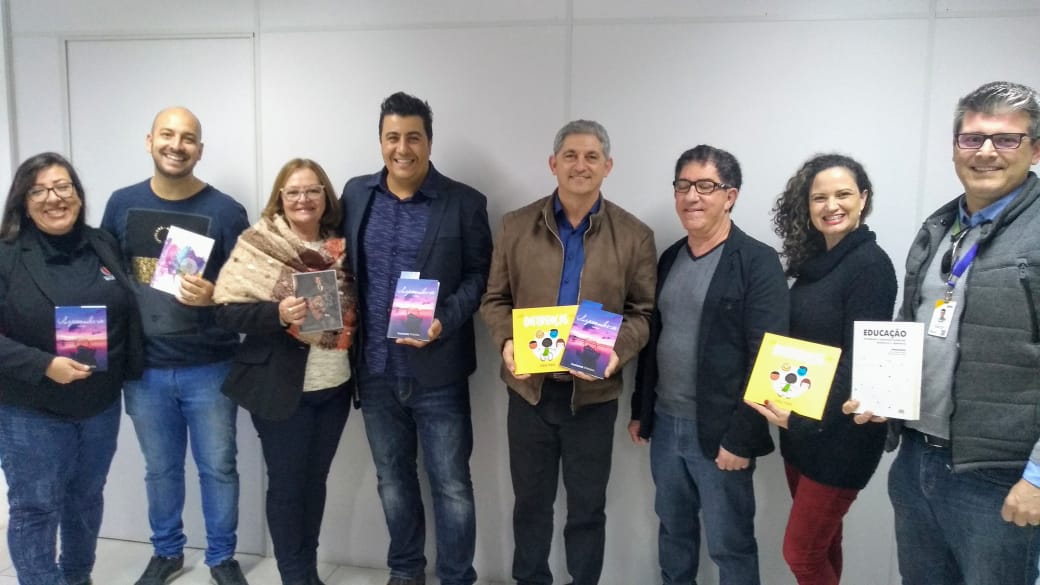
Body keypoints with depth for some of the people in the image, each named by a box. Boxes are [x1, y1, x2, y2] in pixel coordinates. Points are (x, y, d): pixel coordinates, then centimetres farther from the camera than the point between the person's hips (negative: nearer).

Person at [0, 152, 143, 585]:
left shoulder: (104, 246, 3)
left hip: (101, 404, 5)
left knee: (87, 498, 19)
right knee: (35, 508, 5)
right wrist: (44, 365, -25)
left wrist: (131, 372, 0)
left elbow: (128, 314, 9)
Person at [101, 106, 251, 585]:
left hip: (209, 368, -2)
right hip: (144, 368, 3)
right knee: (160, 469, 17)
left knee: (218, 466, 9)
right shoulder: (123, 204, 2)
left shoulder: (225, 211, -8)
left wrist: (212, 296, -25)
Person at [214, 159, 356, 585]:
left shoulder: (340, 246, 4)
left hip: (335, 385, 4)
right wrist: (278, 313, -27)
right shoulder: (257, 245, -8)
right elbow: (227, 312, -13)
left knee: (316, 480, 16)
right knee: (286, 484, 7)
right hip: (282, 388, -4)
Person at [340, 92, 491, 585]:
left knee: (451, 485, 6)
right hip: (375, 369, 4)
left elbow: (479, 275, -4)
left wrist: (444, 323, -18)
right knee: (393, 479, 18)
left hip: (437, 371, -3)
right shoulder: (356, 194, 5)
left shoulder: (465, 203, -6)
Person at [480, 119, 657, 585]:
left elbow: (643, 311, -1)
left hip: (593, 392, -1)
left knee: (587, 506, 13)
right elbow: (494, 299, 4)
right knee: (530, 500, 17)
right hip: (529, 387, 1)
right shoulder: (516, 225, 0)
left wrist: (617, 352, -20)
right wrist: (506, 342, -15)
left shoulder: (634, 235, -2)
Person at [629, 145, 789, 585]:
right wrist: (640, 410, 14)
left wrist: (741, 437, -18)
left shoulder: (758, 262, -12)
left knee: (730, 545, 7)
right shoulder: (670, 258, 9)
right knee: (673, 529, 18)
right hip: (665, 423, 6)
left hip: (720, 432, -6)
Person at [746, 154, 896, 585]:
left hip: (840, 432, -7)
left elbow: (861, 359, -20)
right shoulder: (813, 261, 9)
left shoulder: (871, 265, -15)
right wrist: (790, 413, 3)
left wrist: (810, 417, -24)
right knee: (821, 542, 18)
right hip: (799, 427, 7)